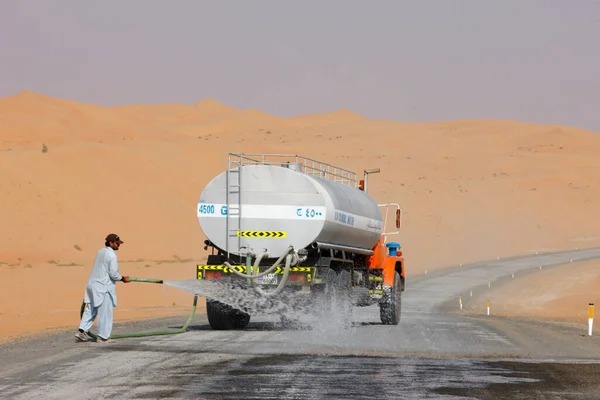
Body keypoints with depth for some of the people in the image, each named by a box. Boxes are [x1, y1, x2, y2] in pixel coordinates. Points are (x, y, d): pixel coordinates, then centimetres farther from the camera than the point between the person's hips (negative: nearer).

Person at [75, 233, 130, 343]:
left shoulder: (101, 252, 11)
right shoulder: (112, 256, -16)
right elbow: (113, 274, -18)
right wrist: (122, 278, 1)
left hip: (93, 284, 8)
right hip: (103, 287, -8)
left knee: (90, 309, 14)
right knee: (105, 312, 1)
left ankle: (81, 331, 8)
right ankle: (103, 337, 6)